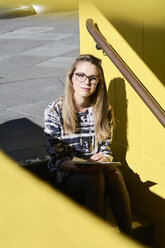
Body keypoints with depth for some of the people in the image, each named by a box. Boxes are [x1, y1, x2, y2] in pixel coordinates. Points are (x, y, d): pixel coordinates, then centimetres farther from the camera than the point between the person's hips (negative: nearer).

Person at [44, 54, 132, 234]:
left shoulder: (104, 110, 4)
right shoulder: (54, 111, -7)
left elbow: (106, 149, 6)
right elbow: (57, 158, -9)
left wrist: (102, 159, -19)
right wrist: (79, 166, -29)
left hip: (96, 169, 3)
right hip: (66, 174, -3)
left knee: (113, 173, -31)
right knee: (94, 178, -34)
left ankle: (127, 236, -29)